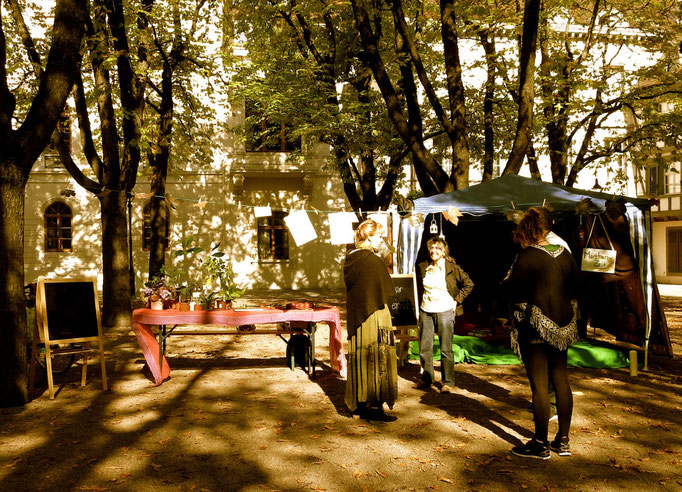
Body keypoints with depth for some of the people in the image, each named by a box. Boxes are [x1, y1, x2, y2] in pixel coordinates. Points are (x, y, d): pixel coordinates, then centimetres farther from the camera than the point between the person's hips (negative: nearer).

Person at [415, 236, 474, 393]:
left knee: (446, 349, 1)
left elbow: (469, 284, 2)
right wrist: (420, 304, 12)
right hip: (426, 311, 4)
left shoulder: (452, 267, -5)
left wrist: (457, 300, -2)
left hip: (445, 311, -4)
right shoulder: (422, 267, 5)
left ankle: (447, 382, 14)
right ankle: (426, 379, 23)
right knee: (424, 348, 7)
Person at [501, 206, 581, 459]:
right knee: (561, 380, 13)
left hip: (535, 328, -7)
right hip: (562, 327, 7)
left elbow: (509, 290, -17)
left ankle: (540, 444, 10)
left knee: (539, 385, 0)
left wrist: (507, 282, 3)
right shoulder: (564, 254, 5)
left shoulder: (528, 257, -16)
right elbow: (575, 286, 13)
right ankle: (563, 441, 23)